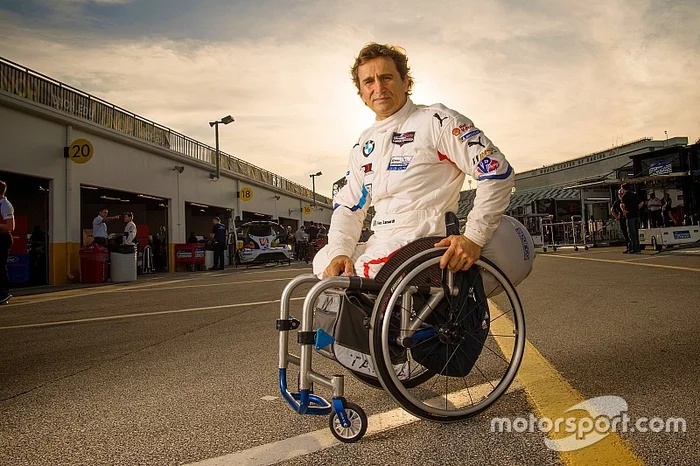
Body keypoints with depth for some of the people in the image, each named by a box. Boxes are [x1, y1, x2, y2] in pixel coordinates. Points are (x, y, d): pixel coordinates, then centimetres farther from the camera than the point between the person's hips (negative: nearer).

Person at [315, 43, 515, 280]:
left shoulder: (437, 121, -4)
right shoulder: (364, 144, 18)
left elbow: (497, 172, -11)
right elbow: (348, 207, 14)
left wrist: (474, 238, -19)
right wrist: (339, 252, -5)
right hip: (379, 243, 8)